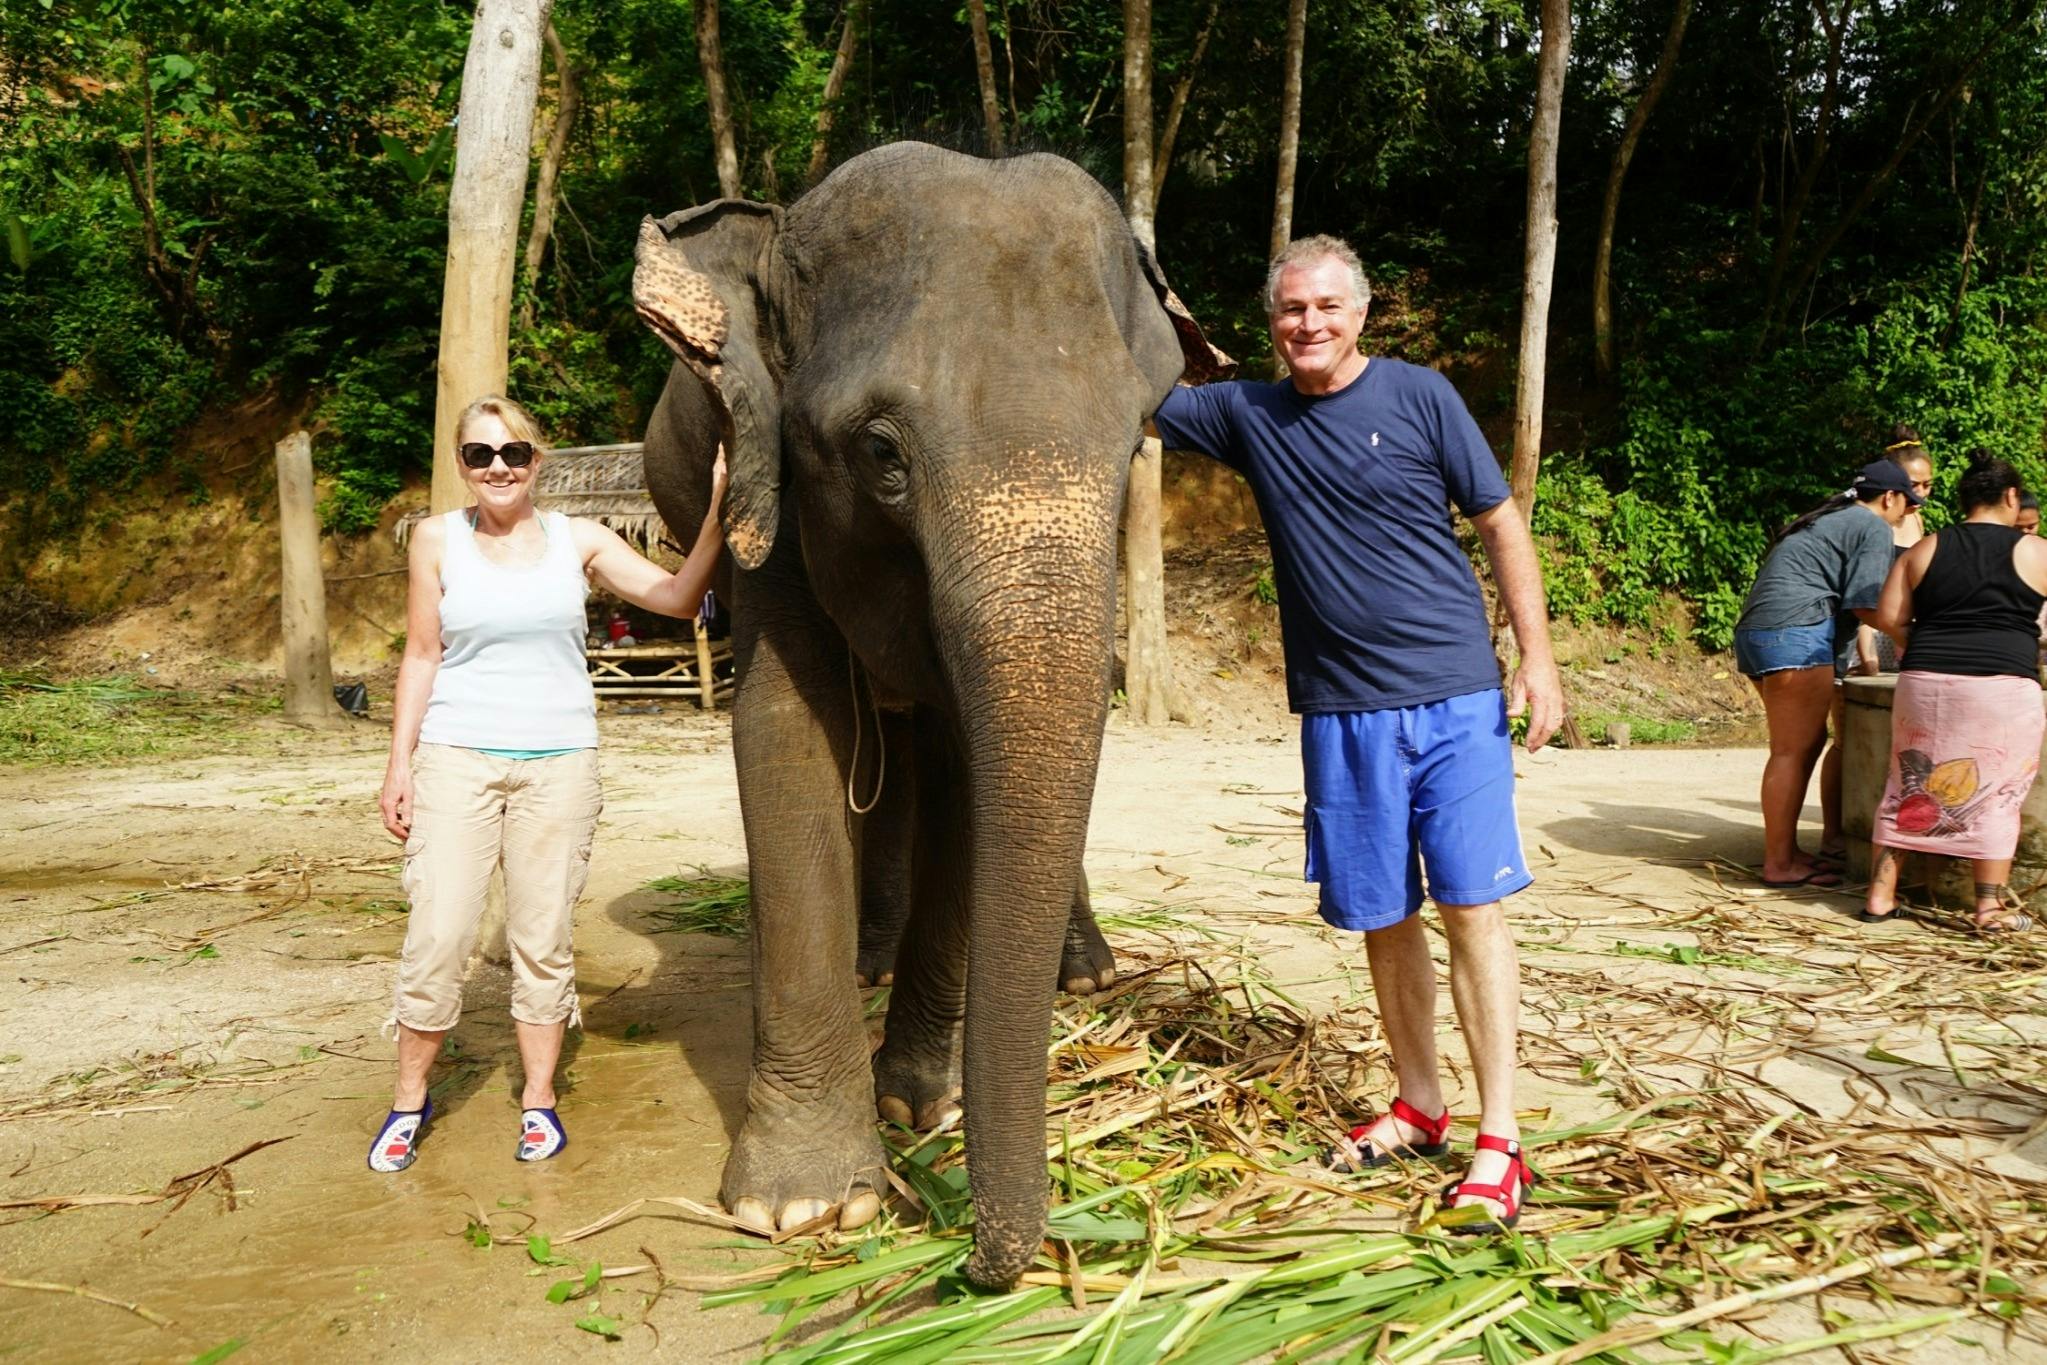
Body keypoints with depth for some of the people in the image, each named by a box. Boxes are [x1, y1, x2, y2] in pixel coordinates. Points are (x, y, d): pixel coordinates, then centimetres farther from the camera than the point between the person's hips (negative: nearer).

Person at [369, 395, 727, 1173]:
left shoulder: (578, 541, 3)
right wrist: (400, 761, 1)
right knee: (437, 934, -2)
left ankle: (539, 1099, 21)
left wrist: (717, 511, -17)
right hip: (458, 757, 0)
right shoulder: (438, 540, 4)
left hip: (558, 761, 0)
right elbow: (421, 656, 6)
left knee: (542, 937, 6)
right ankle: (410, 1098, 18)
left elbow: (677, 597, -6)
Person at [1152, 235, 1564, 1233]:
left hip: (1454, 698, -3)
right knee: (1382, 917, 10)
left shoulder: (1419, 397, 0)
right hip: (1340, 710, 3)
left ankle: (1499, 1139, 3)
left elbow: (1501, 524, 2)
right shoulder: (1246, 415, 7)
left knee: (1470, 905, -4)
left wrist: (1537, 657, -4)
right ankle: (1417, 1107, 26)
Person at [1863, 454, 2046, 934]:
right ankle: (1990, 908, 8)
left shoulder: (1925, 549, 8)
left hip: (1926, 686, 2)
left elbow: (1888, 618, 4)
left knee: (1907, 789, 11)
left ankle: (1880, 896, 12)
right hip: (2003, 689, -2)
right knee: (1996, 798, 7)